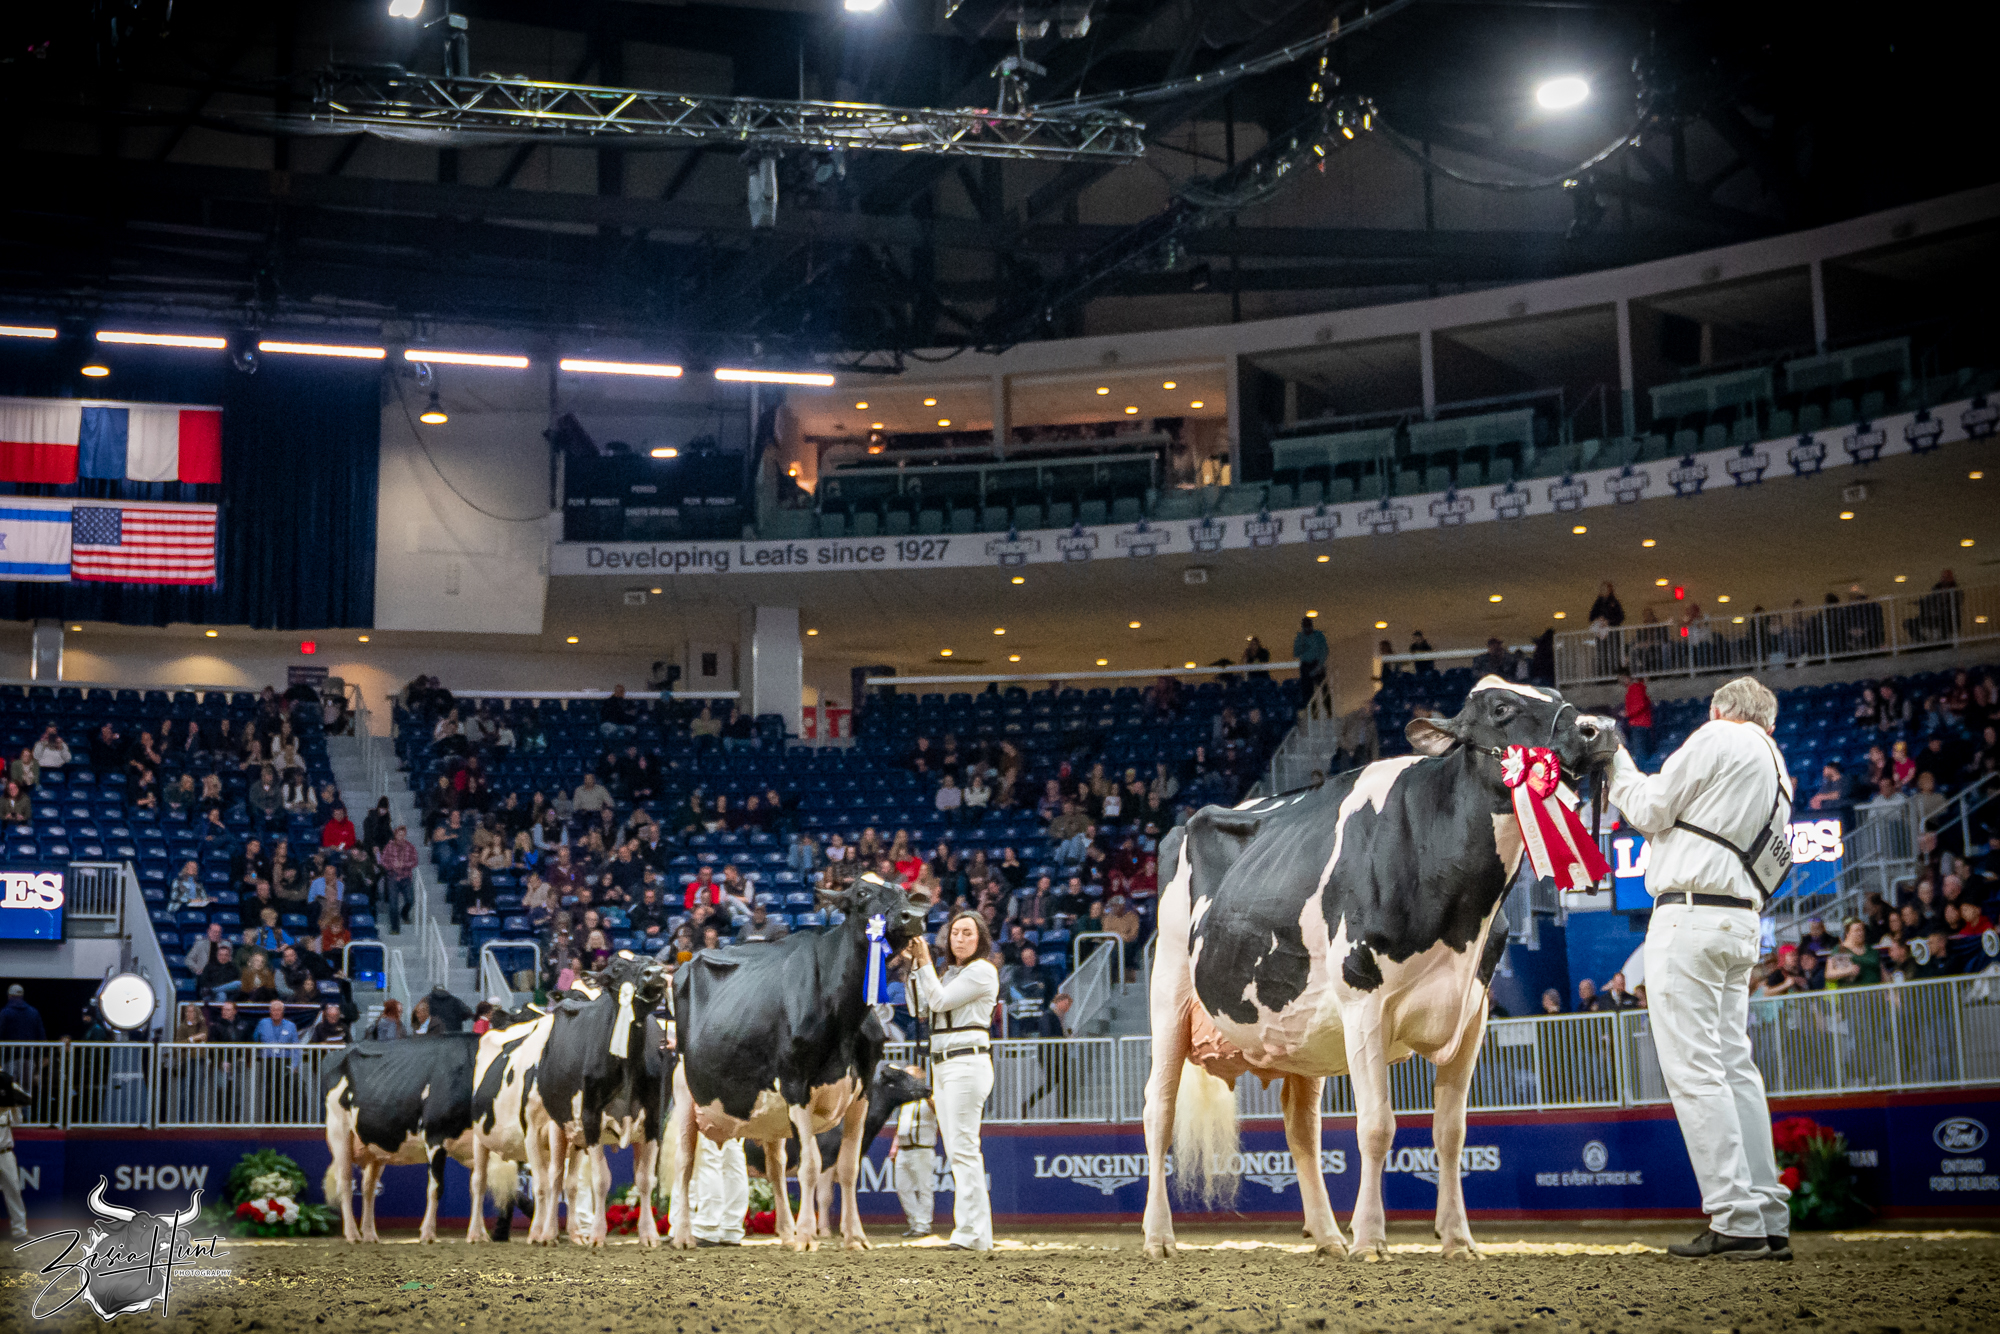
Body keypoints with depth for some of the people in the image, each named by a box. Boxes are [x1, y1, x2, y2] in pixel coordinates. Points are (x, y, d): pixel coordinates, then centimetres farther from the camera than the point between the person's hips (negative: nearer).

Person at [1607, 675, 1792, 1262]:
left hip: (1690, 915, -9)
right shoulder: (1776, 771, 22)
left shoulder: (1718, 737, -3)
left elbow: (1651, 810, -3)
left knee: (1694, 1070, -9)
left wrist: (1617, 764, 14)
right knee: (1735, 1068, 10)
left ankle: (1736, 1221, -14)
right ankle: (1769, 1222, 7)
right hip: (1740, 922, 9)